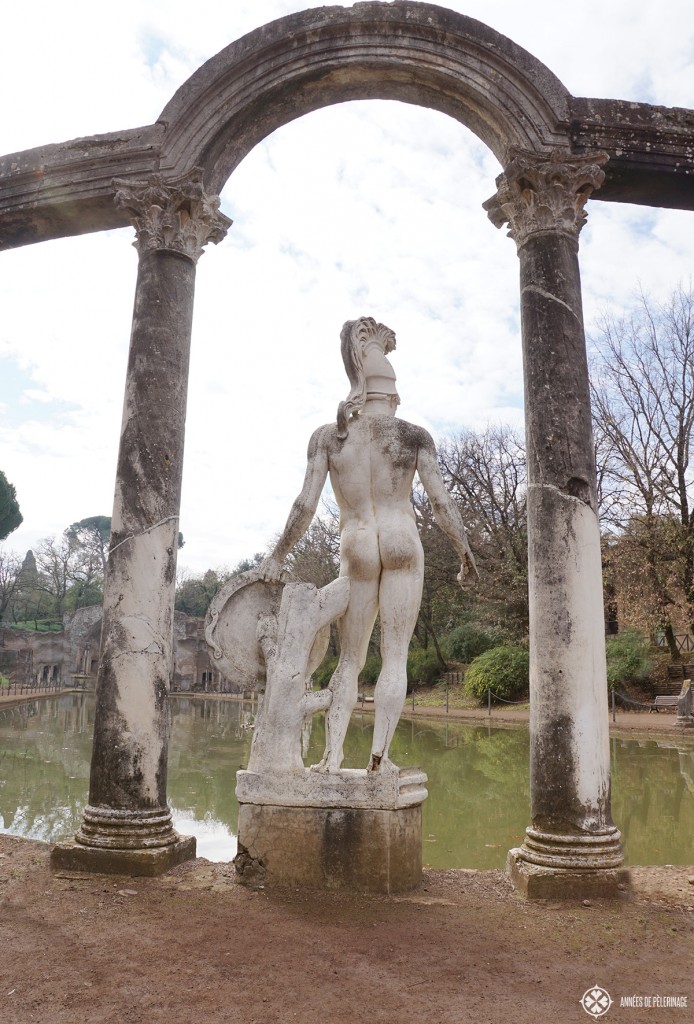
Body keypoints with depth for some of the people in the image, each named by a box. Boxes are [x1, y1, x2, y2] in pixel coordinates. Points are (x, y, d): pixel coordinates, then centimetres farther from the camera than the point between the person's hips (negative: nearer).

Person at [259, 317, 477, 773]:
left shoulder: (328, 437, 2)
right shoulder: (413, 435, 0)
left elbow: (306, 505, -3)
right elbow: (442, 502, -3)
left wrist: (278, 556, 6)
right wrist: (465, 551, 10)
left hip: (356, 550, 1)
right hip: (403, 545, -1)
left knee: (349, 658, 11)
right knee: (395, 657, 4)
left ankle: (333, 754, 6)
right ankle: (380, 753, -1)